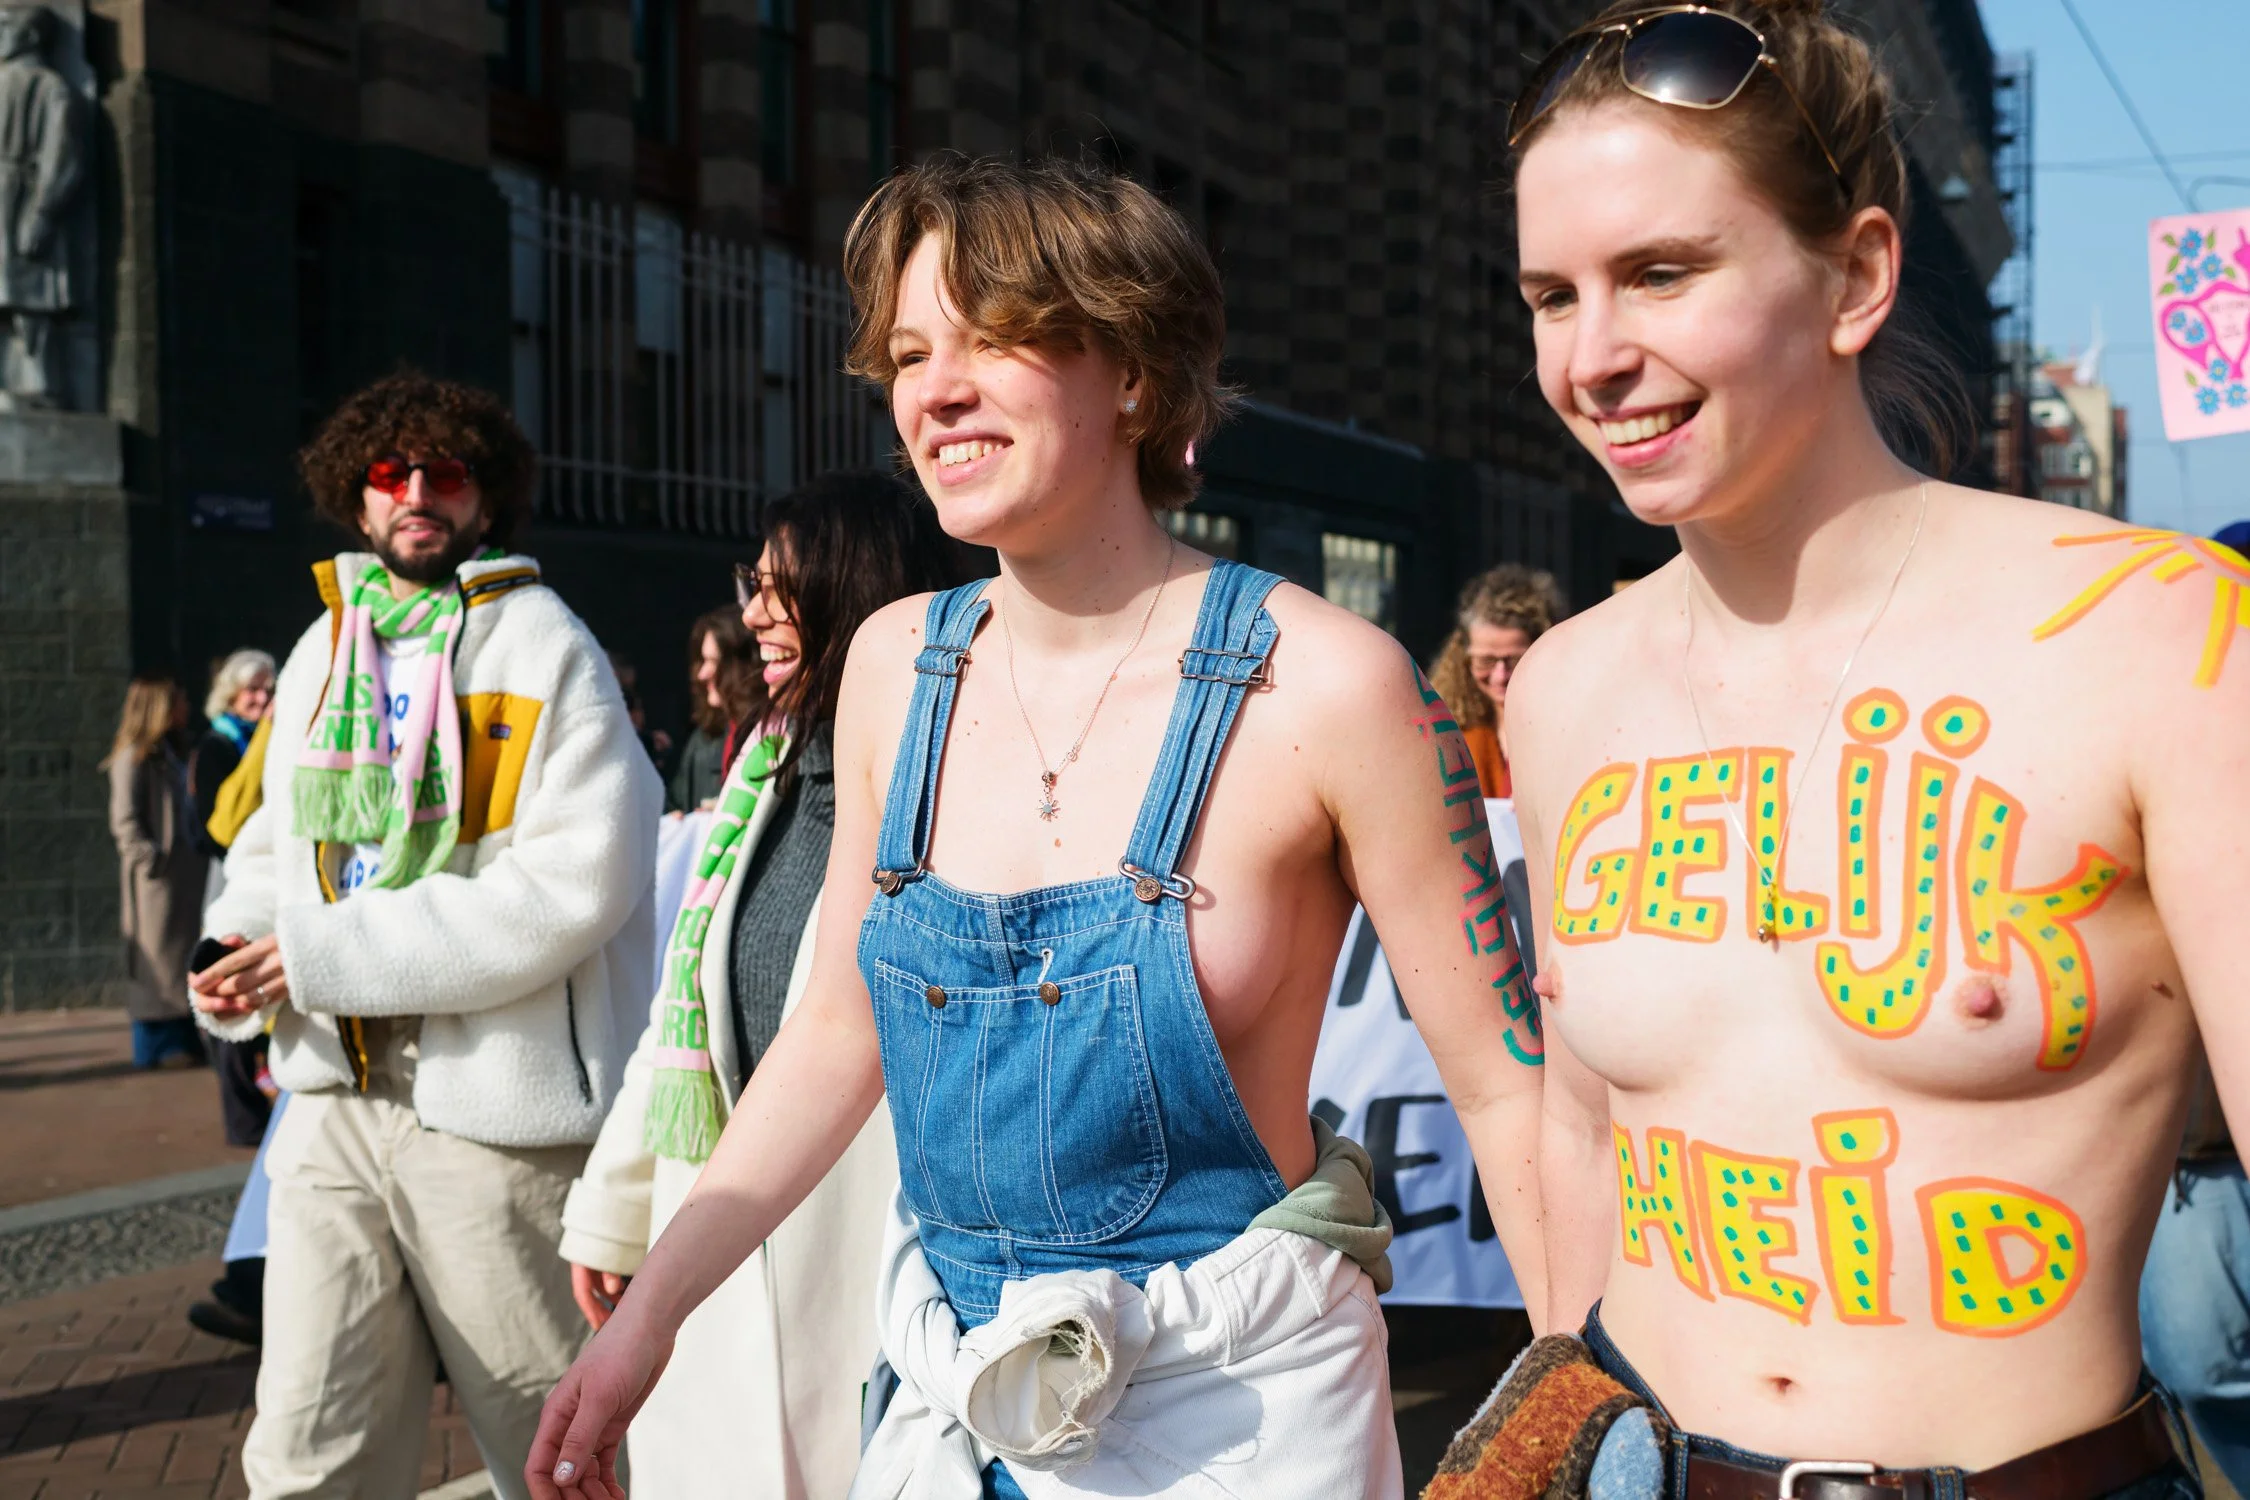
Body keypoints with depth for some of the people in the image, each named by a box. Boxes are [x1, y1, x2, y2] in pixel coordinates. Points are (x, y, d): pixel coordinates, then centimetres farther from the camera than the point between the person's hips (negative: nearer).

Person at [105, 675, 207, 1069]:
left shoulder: (169, 753, 17)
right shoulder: (134, 756, -9)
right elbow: (125, 819, -14)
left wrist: (198, 852, 9)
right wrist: (151, 859, -19)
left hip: (183, 872, 9)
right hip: (156, 878, -9)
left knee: (183, 959, 10)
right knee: (157, 959, -4)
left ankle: (181, 1037, 15)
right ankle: (157, 1042, 1)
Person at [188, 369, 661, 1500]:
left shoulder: (544, 647, -4)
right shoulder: (320, 655, 15)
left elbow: (577, 879, -15)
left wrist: (333, 956, -16)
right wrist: (242, 949, 1)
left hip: (495, 1106, -5)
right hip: (339, 1097, 5)